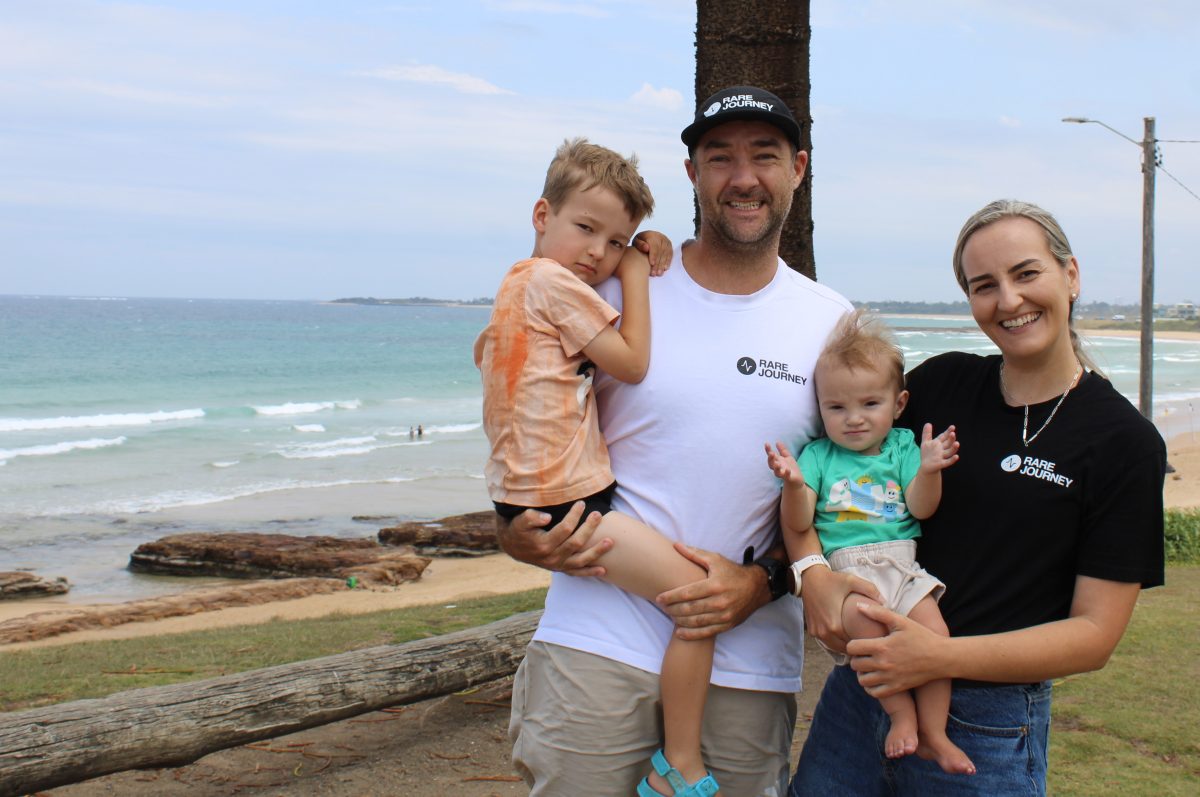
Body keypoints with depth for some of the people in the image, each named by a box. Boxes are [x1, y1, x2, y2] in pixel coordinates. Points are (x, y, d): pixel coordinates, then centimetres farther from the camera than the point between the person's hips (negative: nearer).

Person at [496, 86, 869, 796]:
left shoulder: (832, 323, 5)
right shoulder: (619, 290, 0)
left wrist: (764, 579, -10)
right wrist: (514, 530, -12)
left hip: (749, 664, 2)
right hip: (598, 643, -1)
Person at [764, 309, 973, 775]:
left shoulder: (902, 448, 14)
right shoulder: (817, 456, 10)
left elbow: (921, 508, 4)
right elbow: (798, 524, 1)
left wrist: (928, 470, -15)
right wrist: (794, 485, -19)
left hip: (901, 565, 2)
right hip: (844, 569, -2)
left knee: (932, 629, -22)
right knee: (860, 616, -34)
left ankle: (933, 733, -5)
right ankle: (900, 711, -17)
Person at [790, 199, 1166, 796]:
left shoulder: (1125, 443, -7)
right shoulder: (941, 382, 2)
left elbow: (1095, 633, -10)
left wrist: (940, 657, -20)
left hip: (988, 722, -3)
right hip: (862, 689, 3)